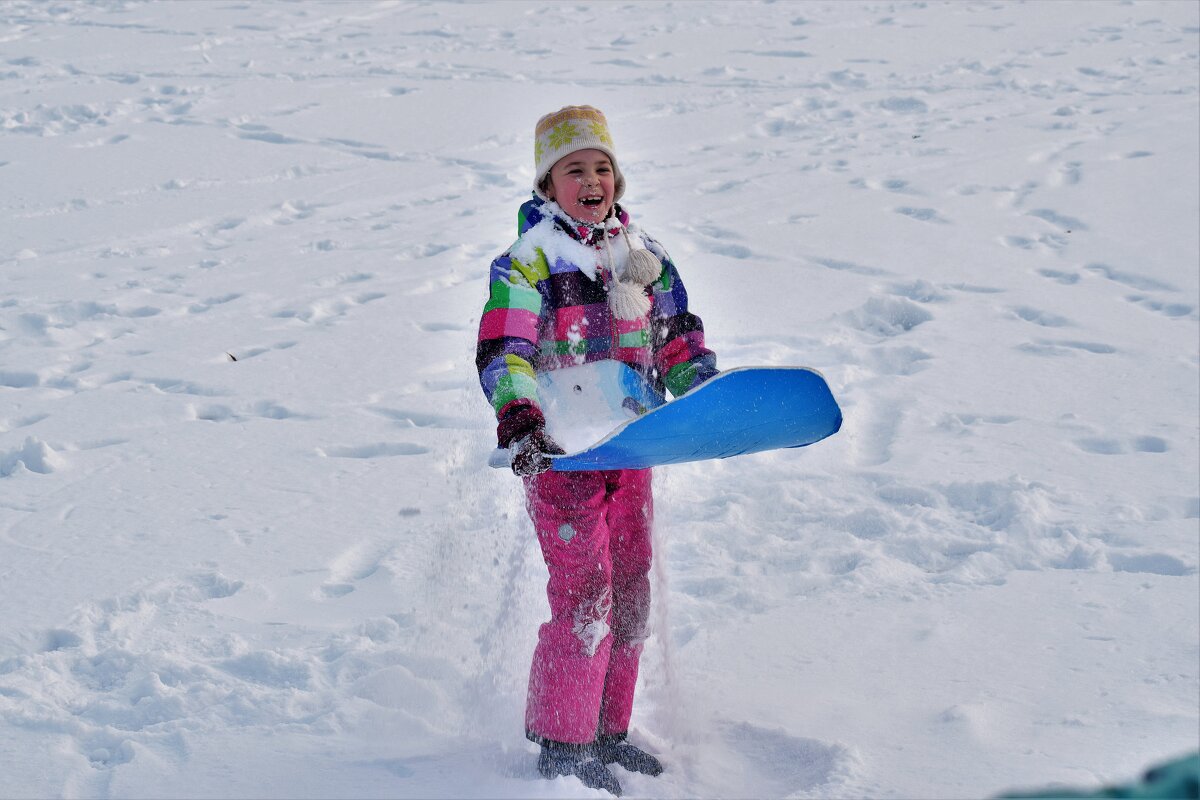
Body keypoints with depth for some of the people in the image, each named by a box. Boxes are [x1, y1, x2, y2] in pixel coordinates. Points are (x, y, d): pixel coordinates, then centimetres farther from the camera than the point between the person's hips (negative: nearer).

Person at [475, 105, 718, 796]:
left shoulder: (643, 255, 11)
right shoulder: (530, 260, -8)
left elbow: (678, 336, 19)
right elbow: (502, 350, -18)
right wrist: (518, 418, -33)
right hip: (561, 446, -6)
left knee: (631, 590, 11)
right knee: (584, 594, -10)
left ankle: (607, 729, 24)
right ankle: (562, 744, 1)